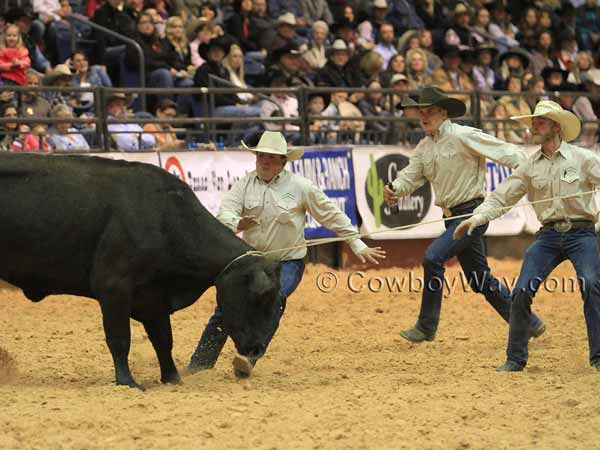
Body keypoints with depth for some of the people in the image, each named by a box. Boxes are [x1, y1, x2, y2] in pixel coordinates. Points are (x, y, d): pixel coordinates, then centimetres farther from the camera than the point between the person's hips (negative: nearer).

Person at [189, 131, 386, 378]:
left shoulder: (300, 186, -6)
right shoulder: (245, 184, -1)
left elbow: (332, 216, 0)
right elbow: (224, 213, -13)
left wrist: (358, 246, 2)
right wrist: (238, 224, -37)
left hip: (288, 263, -3)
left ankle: (248, 358, -35)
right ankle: (199, 364, 7)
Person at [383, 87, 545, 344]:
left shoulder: (464, 137, -13)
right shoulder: (425, 146, 11)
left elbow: (508, 154, -15)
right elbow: (410, 176, 4)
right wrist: (394, 190, -19)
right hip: (452, 216, 9)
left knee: (433, 257, -21)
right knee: (479, 279, 12)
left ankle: (426, 327, -12)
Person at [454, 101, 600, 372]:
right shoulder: (531, 166, 10)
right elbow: (502, 196, 7)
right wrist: (478, 217, -7)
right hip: (549, 235, 4)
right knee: (522, 292, -6)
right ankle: (515, 359, 6)